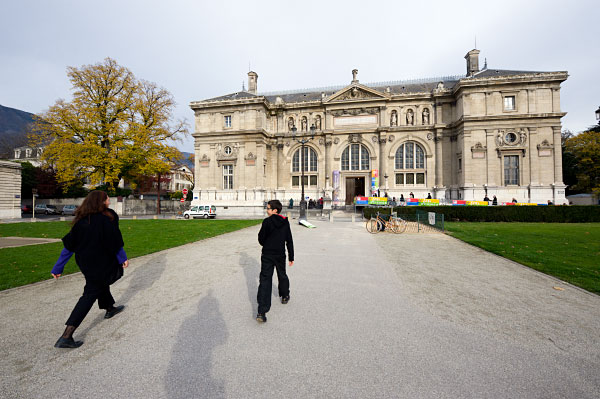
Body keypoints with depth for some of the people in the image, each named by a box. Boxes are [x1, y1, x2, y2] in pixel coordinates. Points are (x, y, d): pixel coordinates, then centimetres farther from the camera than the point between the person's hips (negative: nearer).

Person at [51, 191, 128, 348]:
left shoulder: (82, 220, 0)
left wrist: (58, 267, 8)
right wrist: (123, 258, -1)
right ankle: (66, 337, 1)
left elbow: (69, 245, 1)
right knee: (90, 294, 1)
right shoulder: (107, 218, -19)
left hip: (84, 262, 7)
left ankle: (109, 309, 50)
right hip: (100, 263, -7)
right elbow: (115, 242, -15)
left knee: (101, 283, 27)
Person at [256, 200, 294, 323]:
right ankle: (285, 296, 44)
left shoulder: (267, 222, -10)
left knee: (265, 280, -4)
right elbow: (289, 241, 2)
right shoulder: (285, 222, 0)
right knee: (282, 276, 24)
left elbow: (261, 239, -6)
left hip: (267, 255, -3)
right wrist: (291, 257, 9)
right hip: (280, 255, 3)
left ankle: (262, 312, -11)